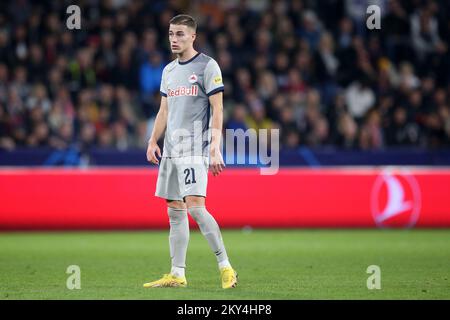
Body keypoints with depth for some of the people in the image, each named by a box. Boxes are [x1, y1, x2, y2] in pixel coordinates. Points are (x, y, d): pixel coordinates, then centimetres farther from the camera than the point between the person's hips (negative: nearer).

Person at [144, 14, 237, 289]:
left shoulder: (207, 66, -4)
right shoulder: (169, 70, 16)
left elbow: (217, 110, -9)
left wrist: (215, 149, -16)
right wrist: (153, 141, 9)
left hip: (195, 149, -7)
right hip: (171, 151, 7)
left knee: (195, 206, -18)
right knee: (175, 212, 6)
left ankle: (225, 267, -13)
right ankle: (177, 274, 10)